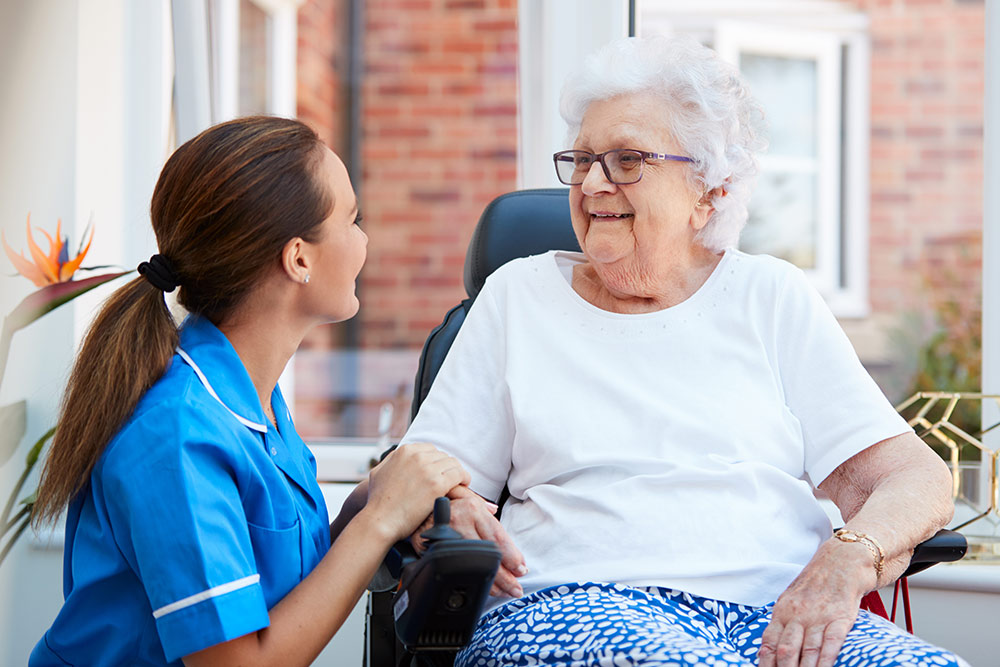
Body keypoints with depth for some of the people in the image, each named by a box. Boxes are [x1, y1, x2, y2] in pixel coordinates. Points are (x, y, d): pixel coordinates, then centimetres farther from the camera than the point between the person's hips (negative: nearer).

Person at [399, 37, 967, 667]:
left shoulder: (771, 296, 16)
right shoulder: (520, 295, 18)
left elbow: (915, 476, 8)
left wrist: (849, 557, -15)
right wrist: (451, 513, -11)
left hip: (779, 612, 2)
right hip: (573, 604, -1)